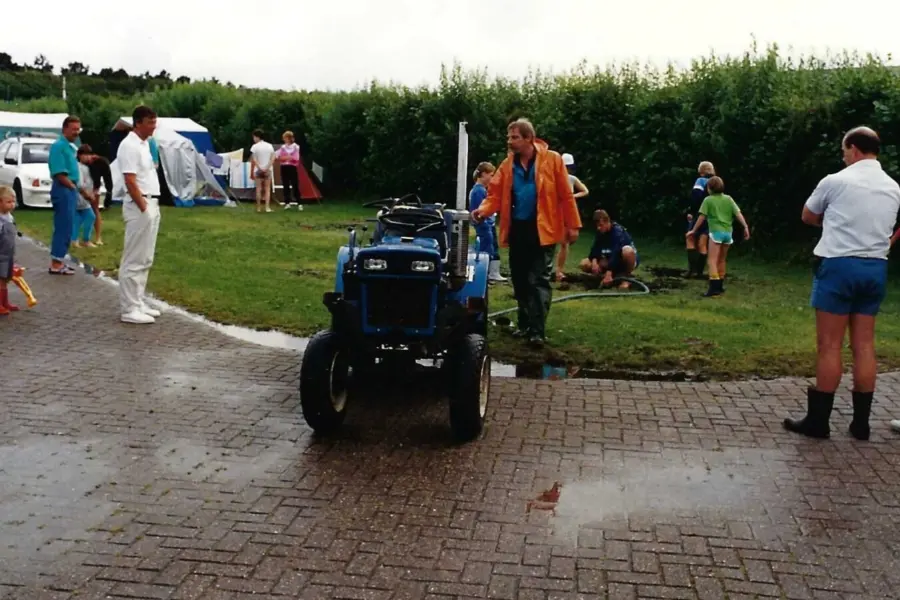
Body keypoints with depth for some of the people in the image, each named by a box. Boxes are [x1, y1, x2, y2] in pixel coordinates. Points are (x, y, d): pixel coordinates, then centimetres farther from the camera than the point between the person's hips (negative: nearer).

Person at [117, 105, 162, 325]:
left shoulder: (145, 143, 15)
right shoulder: (129, 145, -14)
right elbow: (130, 182, -20)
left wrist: (153, 206, 16)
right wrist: (144, 209, -20)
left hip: (151, 204, 10)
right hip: (139, 207, -10)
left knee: (145, 260, 14)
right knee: (134, 261, -6)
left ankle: (138, 303, 21)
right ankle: (129, 309, -2)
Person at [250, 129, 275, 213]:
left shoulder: (255, 146, -5)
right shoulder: (269, 146, 6)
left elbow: (253, 160, -11)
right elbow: (273, 158, -3)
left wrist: (255, 170, -9)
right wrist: (267, 168, -9)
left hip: (258, 170, -2)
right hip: (268, 170, 2)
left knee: (259, 189, 4)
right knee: (267, 189, 4)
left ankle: (258, 208, 7)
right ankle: (267, 207, -7)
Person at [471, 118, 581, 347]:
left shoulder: (551, 159, -6)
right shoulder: (507, 165, 6)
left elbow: (565, 195, -6)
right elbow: (495, 195, 0)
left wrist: (572, 225, -8)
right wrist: (484, 209, -20)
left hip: (542, 229, -5)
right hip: (517, 229, 5)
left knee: (538, 280, -7)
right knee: (520, 280, 11)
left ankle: (538, 330, -5)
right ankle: (525, 324, 24)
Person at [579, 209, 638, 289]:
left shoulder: (618, 231, -24)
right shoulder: (599, 233, -2)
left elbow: (616, 252, -36)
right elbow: (595, 249, -9)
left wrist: (609, 273, -45)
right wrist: (594, 261, -33)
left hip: (625, 261, -6)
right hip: (611, 261, 6)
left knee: (627, 250, -42)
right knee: (584, 264, -12)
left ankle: (627, 277, -15)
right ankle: (617, 275, -1)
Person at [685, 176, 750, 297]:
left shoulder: (708, 200, 0)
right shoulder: (729, 199, 11)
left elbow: (702, 217, -3)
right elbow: (738, 213, 2)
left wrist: (693, 230, 4)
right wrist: (746, 227, -2)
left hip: (716, 232, -5)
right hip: (728, 232, 5)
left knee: (713, 260, -9)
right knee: (721, 260, 18)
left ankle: (714, 287, -23)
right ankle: (719, 286, 25)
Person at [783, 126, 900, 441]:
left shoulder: (836, 181, -7)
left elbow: (807, 217, 8)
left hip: (839, 265, -6)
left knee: (829, 345, -2)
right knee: (864, 345, 9)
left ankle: (818, 420, 3)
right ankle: (861, 421, 14)